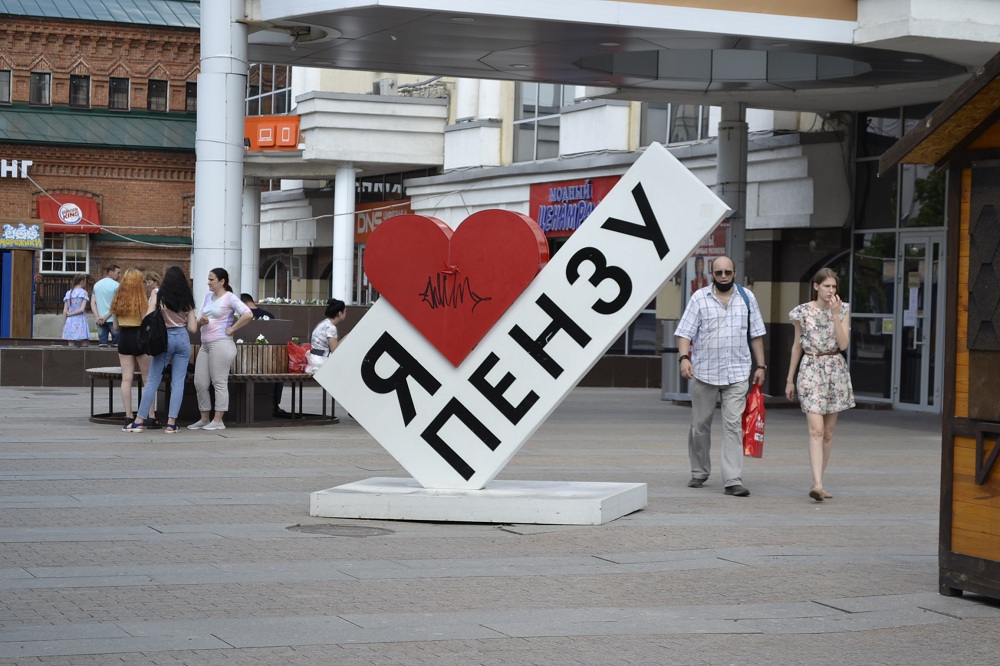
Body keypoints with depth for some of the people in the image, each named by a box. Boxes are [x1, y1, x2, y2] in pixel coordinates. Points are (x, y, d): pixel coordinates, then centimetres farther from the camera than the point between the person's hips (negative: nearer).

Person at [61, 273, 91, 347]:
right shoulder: (84, 292, -4)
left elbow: (65, 311, 6)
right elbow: (82, 309, -13)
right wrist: (71, 314, 0)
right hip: (80, 321, -5)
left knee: (71, 347, 6)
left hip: (70, 322, 5)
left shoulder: (68, 293, 9)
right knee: (85, 346, -2)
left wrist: (64, 325, 12)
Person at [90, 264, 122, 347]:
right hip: (113, 319, -5)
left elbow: (93, 303, 6)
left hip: (100, 321, 5)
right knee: (117, 344, -1)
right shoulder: (116, 285, -7)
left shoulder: (96, 285, 12)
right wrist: (106, 317, -8)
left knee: (102, 343, 6)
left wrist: (97, 317, -3)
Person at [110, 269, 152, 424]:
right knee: (148, 379, 4)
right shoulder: (142, 301, -11)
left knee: (126, 379, 4)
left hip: (123, 338, 4)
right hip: (139, 338, -4)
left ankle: (129, 416, 3)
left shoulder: (117, 301, 3)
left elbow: (116, 326, 9)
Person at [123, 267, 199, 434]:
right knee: (178, 382, 2)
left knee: (153, 381, 2)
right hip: (183, 338, 2)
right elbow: (192, 328, 3)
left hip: (164, 337, -2)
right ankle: (171, 423, -3)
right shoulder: (187, 298, 6)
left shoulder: (158, 294, -2)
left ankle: (139, 421, 3)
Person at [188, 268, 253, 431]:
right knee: (200, 383, 6)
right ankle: (204, 419, 16)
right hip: (205, 344, 8)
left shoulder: (229, 298, -6)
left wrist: (232, 329, -14)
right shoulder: (208, 297, 17)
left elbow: (248, 314, -18)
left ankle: (218, 421, -2)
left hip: (221, 344, -8)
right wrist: (201, 321, -3)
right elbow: (200, 320, 20)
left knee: (219, 382, -5)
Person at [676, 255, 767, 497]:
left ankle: (733, 481, -10)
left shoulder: (747, 298, 8)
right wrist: (684, 358, -20)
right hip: (703, 371, 0)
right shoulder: (699, 298, 1)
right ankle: (699, 473, 26)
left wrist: (760, 366, 8)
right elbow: (685, 332, -4)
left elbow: (756, 335, 12)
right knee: (700, 425, 9)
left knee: (733, 426, -7)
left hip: (737, 373, 0)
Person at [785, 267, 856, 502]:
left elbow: (843, 344, -7)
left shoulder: (843, 310, 3)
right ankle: (818, 484, -23)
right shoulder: (803, 312, 1)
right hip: (810, 369, -2)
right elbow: (797, 346, 9)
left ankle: (818, 481, 17)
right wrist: (790, 379, 10)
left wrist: (835, 313, -14)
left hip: (835, 370, 2)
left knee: (828, 431, 7)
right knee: (816, 429, -15)